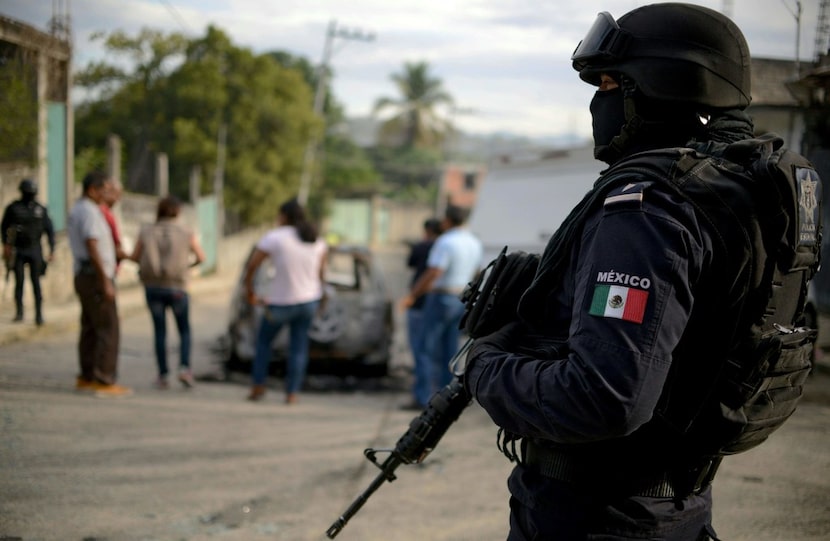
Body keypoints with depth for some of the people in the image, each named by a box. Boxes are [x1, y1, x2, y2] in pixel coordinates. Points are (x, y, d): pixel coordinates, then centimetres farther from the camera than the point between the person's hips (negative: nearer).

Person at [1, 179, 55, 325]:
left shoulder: (40, 209, 1)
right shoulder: (12, 208, -1)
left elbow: (49, 230, 4)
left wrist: (52, 250, -2)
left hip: (35, 250, 0)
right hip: (17, 251, 0)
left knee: (36, 281, -5)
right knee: (19, 281, -1)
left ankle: (39, 314, -4)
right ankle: (19, 313, 10)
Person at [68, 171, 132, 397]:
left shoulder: (76, 210, 17)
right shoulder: (89, 212, -15)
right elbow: (92, 248, -22)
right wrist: (106, 282, -21)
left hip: (83, 275, 10)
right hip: (95, 276, -10)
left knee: (90, 328, 12)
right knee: (108, 329, -9)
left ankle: (86, 378, 16)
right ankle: (105, 381, -10)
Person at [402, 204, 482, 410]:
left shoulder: (445, 242, -17)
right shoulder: (475, 243, 9)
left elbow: (432, 275, -23)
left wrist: (412, 295, -14)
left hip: (441, 299, -8)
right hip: (462, 300, 8)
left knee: (425, 350, -3)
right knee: (449, 351, 10)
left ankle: (422, 399, -8)